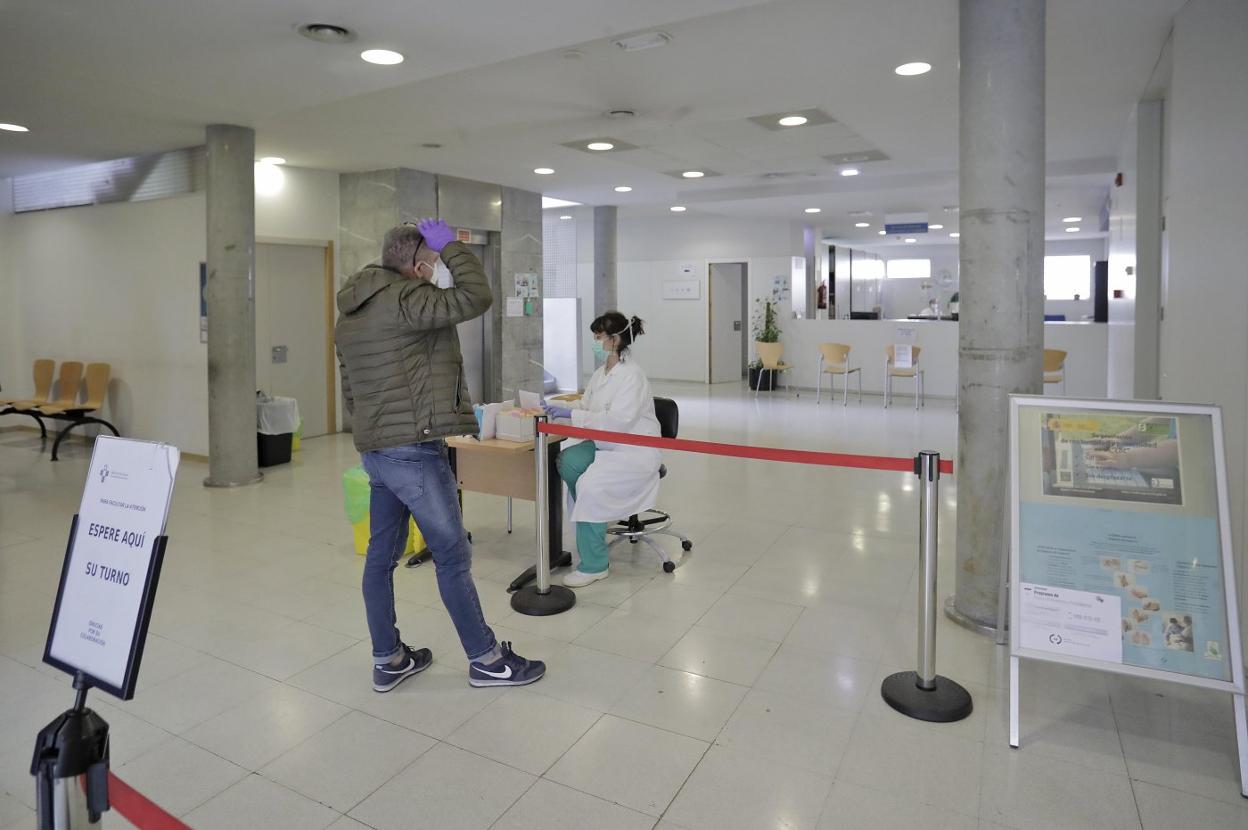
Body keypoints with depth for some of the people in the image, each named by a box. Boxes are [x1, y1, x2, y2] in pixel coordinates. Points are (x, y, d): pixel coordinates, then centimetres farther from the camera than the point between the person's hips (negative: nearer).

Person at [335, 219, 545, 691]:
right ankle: (486, 660, 15)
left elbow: (350, 390, 18)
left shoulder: (352, 312, 14)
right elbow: (475, 297, -23)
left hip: (375, 451, 10)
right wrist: (450, 245, -10)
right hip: (412, 451, -10)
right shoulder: (402, 299, -16)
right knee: (453, 558, 1)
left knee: (381, 555, 14)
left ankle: (388, 660, 26)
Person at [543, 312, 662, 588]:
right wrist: (559, 408, -2)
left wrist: (572, 414, -25)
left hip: (634, 451, -8)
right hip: (606, 445, 8)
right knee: (569, 461, -20)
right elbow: (585, 405, 17)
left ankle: (594, 564, -13)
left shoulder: (632, 376, -18)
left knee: (590, 484, -26)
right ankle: (597, 517, 2)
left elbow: (617, 420, -26)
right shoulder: (601, 373, 8)